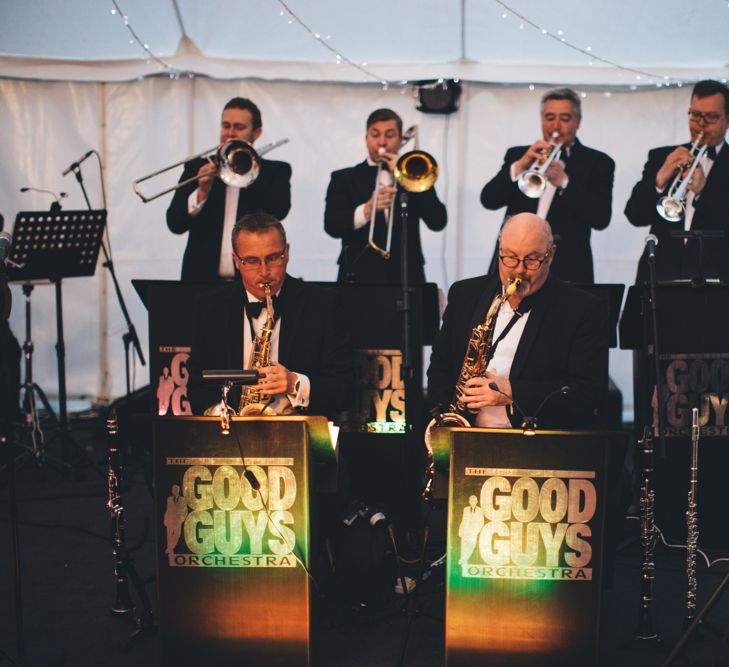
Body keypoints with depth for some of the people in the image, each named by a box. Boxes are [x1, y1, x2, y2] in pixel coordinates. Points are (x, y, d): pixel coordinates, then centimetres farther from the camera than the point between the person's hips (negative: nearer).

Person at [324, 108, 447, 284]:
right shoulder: (344, 178, 10)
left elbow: (438, 222, 0)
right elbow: (332, 225, -5)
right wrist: (367, 209, -22)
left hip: (407, 278, 1)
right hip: (360, 277, -1)